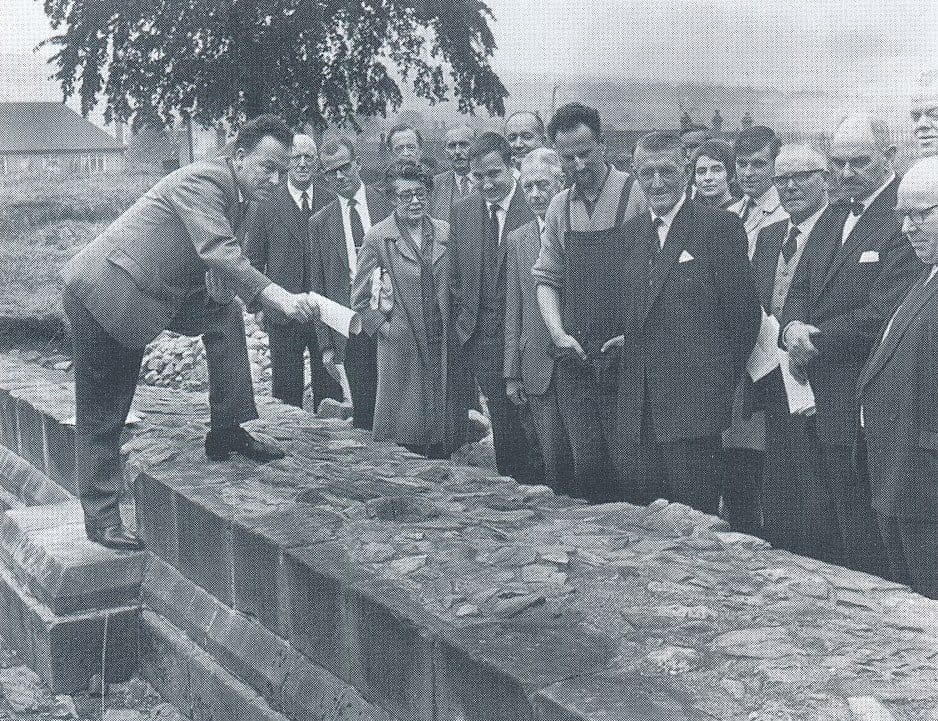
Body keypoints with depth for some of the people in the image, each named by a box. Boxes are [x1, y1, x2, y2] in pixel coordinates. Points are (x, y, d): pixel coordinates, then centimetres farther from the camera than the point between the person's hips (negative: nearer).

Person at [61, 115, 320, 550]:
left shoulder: (236, 197, 8)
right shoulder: (201, 182, -21)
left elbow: (223, 263, 17)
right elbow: (216, 251, -37)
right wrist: (276, 296, -48)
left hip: (152, 294, 9)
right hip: (104, 294, -9)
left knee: (224, 312, -3)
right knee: (101, 415, -1)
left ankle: (228, 431, 0)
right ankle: (100, 515, 11)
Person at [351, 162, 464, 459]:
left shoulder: (444, 232, 7)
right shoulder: (377, 237, -3)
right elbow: (360, 298, 2)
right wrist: (383, 327, -5)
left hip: (442, 342, 3)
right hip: (400, 344, -3)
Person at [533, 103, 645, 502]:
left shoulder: (636, 196, -5)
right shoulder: (560, 206, 11)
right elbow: (546, 278, 15)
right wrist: (558, 333, 1)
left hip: (624, 359, -4)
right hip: (575, 360, 4)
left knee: (629, 467, -4)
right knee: (586, 466, 8)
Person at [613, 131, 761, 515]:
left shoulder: (720, 226, -5)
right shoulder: (631, 231, 15)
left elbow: (744, 312, -5)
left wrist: (720, 380, 0)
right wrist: (629, 340, 5)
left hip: (693, 399, -6)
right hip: (639, 406, 6)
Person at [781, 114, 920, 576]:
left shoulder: (903, 218, -14)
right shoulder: (833, 216, 14)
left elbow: (884, 314, -21)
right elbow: (798, 291, 13)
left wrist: (815, 341, -12)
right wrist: (793, 328, -9)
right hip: (823, 408, 8)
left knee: (866, 550, 1)